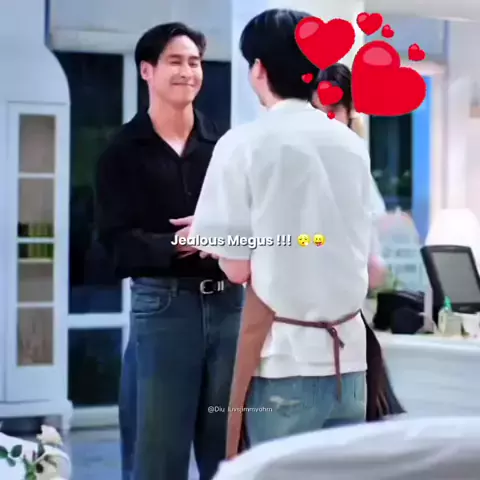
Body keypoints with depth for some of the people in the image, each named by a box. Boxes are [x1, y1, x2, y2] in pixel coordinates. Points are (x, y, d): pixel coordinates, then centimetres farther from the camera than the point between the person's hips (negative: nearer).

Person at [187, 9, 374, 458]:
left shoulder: (244, 143, -7)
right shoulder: (353, 145, 8)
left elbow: (237, 268, -6)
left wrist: (214, 237, 15)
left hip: (283, 357, -4)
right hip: (348, 353, 5)